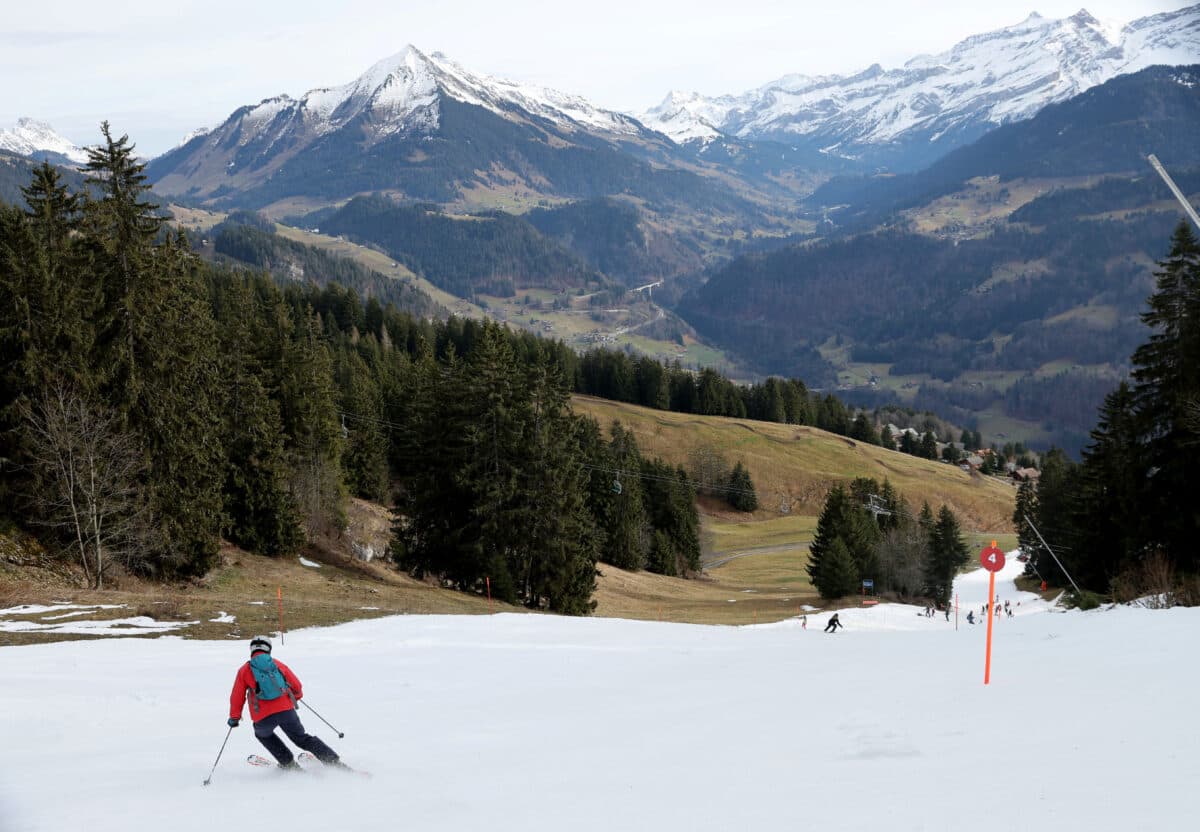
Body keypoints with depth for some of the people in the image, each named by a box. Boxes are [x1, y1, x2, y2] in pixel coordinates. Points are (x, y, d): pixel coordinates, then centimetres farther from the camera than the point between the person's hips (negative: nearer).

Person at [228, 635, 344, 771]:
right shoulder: (278, 665, 13)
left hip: (263, 717, -2)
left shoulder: (244, 670, 8)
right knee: (302, 739, 18)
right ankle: (334, 762, 8)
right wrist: (296, 697, 38)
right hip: (286, 710, 2)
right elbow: (297, 686, 16)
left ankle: (288, 763, 26)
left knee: (263, 734, 32)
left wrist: (234, 717, 21)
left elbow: (237, 696, 7)